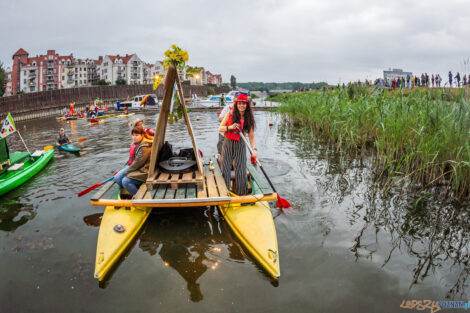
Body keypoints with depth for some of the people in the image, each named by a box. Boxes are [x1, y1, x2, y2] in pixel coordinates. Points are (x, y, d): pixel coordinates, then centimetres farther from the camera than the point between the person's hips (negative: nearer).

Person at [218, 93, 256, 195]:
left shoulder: (249, 118, 1)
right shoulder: (230, 114, -2)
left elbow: (251, 136, -2)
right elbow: (220, 128, -1)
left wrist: (254, 149, -16)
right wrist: (230, 127, -19)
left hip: (240, 145, 1)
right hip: (228, 144, -1)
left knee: (241, 170, 0)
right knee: (225, 170, 1)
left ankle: (241, 194, 14)